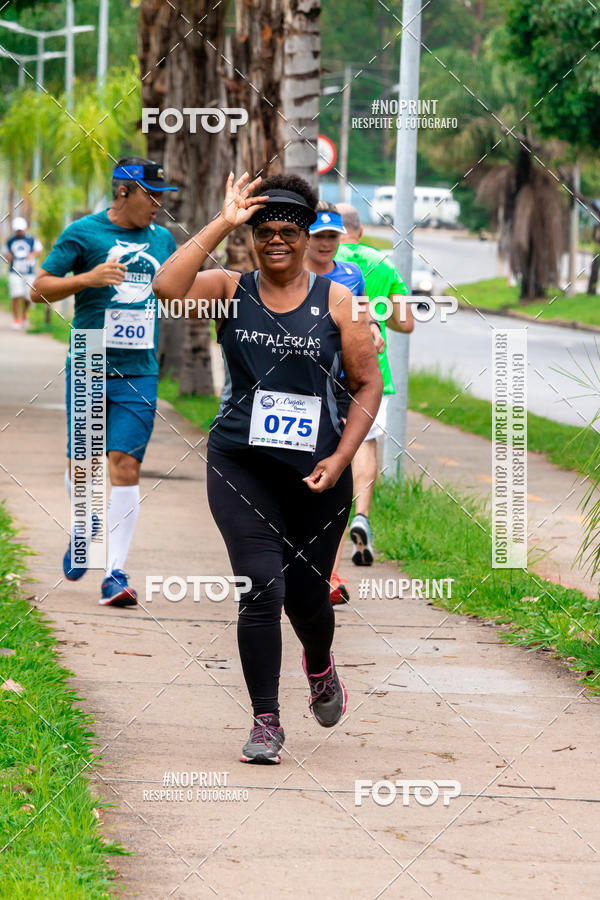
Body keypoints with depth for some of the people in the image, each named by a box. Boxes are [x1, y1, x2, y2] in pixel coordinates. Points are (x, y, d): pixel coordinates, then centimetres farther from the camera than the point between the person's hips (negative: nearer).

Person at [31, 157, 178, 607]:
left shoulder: (163, 240, 12)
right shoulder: (83, 233, -2)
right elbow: (40, 288, -2)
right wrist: (87, 279, -17)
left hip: (139, 373, 2)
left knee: (125, 466, -8)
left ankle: (115, 573, -8)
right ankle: (85, 531, 36)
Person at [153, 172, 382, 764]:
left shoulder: (336, 302, 1)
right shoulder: (231, 291, 0)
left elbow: (368, 385, 4)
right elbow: (167, 287, -19)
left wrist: (340, 460, -6)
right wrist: (223, 224, -18)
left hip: (316, 473, 1)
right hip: (241, 466, -1)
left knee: (306, 595, 11)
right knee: (261, 588, -14)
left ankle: (320, 666, 47)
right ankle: (266, 723, -3)